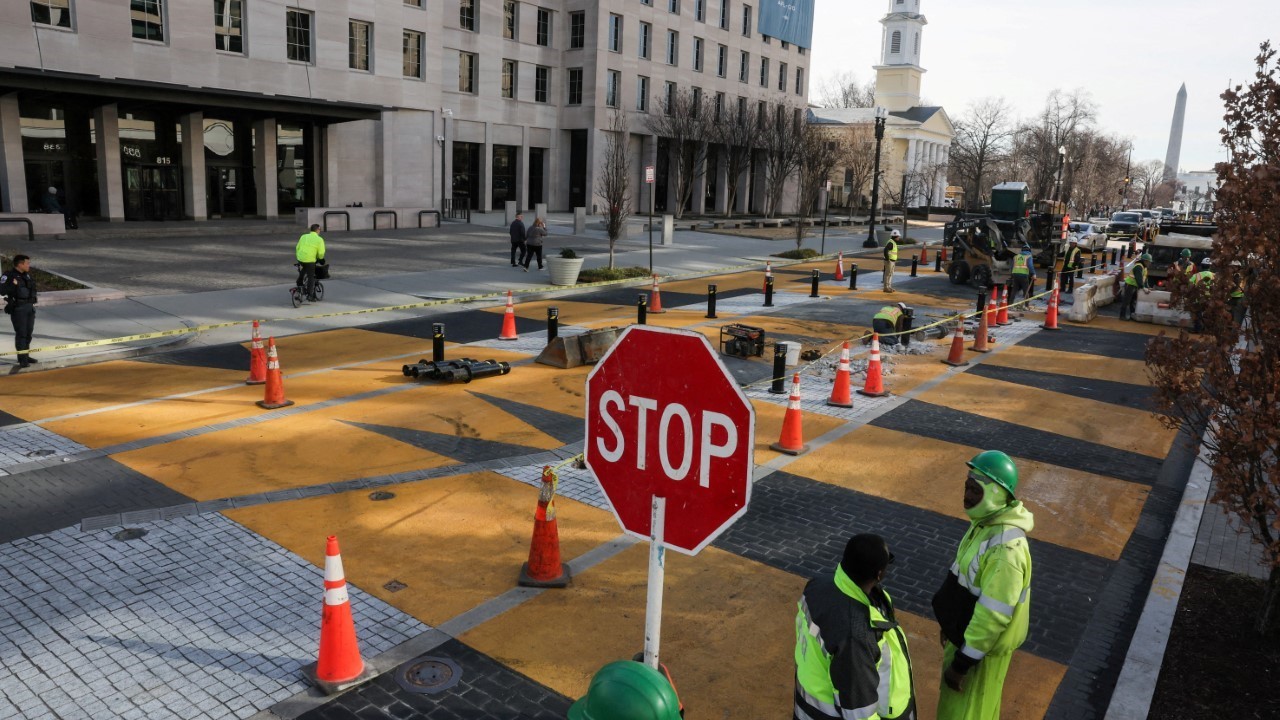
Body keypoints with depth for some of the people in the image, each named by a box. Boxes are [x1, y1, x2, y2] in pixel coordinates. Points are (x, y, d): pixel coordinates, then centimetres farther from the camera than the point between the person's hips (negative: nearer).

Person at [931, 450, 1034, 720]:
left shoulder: (1006, 549, -34)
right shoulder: (986, 522, -3)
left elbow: (992, 616, -30)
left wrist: (961, 664, -22)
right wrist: (951, 625, 20)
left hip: (982, 643, -8)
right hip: (966, 631, 8)